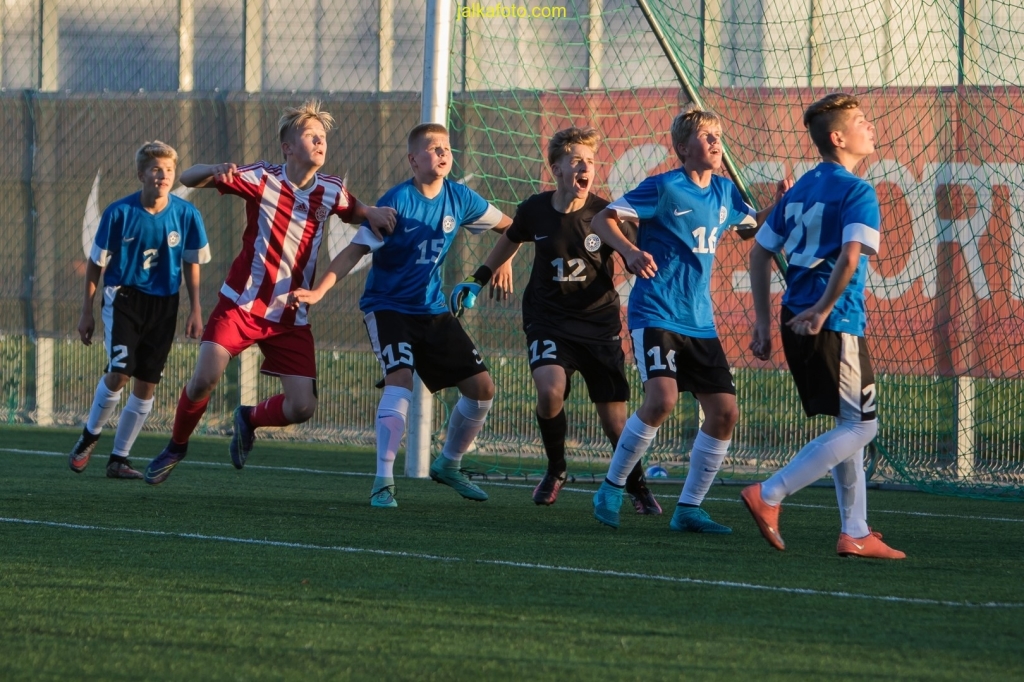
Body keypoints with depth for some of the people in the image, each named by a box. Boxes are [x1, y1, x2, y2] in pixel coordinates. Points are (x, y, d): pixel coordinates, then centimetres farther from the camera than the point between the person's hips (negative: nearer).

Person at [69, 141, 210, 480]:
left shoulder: (186, 215, -8)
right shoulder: (119, 213, -13)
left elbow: (192, 264, 6)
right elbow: (96, 263, -3)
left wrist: (195, 311, 3)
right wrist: (87, 311, 0)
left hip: (163, 305, 2)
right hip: (123, 298, -2)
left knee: (147, 384, 0)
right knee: (119, 372, -17)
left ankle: (119, 459, 12)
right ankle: (90, 435, 9)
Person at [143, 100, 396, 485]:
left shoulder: (330, 191, 0)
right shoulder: (261, 179, -9)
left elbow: (354, 212, 22)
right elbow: (188, 179, -8)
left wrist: (373, 214, -3)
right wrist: (214, 172, -32)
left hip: (291, 318, 3)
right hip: (242, 304, -3)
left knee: (301, 407, -8)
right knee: (205, 378, -17)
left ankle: (249, 419, 26)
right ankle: (176, 446, 12)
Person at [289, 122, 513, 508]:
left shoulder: (459, 198, -1)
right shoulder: (397, 201, -17)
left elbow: (509, 226, 16)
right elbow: (356, 250, -20)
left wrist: (503, 260, -1)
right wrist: (318, 291, -30)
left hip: (432, 310, 6)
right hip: (388, 306, -6)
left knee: (482, 388, 1)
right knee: (400, 380, -28)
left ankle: (449, 465, 24)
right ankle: (383, 481, -25)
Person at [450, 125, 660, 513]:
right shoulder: (535, 210, -5)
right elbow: (510, 240, 17)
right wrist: (477, 281, 16)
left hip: (599, 323, 0)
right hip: (548, 318, 0)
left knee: (614, 418, 1)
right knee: (550, 391, -26)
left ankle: (637, 487, 27)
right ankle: (555, 471, 0)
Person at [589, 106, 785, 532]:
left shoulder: (724, 192, 10)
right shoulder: (665, 189, -9)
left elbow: (755, 223, 28)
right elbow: (603, 219, -9)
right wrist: (629, 251, -27)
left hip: (699, 322, 7)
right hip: (656, 315, -7)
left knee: (724, 411, -1)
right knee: (662, 398, -25)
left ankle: (689, 509, 11)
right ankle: (611, 488, -6)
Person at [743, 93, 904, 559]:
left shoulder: (801, 189, 15)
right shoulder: (856, 192, -9)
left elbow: (760, 253, 17)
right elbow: (850, 258, -24)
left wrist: (764, 322, 18)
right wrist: (823, 310, -17)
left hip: (796, 323, 9)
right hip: (835, 327, -9)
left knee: (850, 426, 17)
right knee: (860, 426, -1)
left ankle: (855, 533, 15)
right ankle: (769, 495, -10)